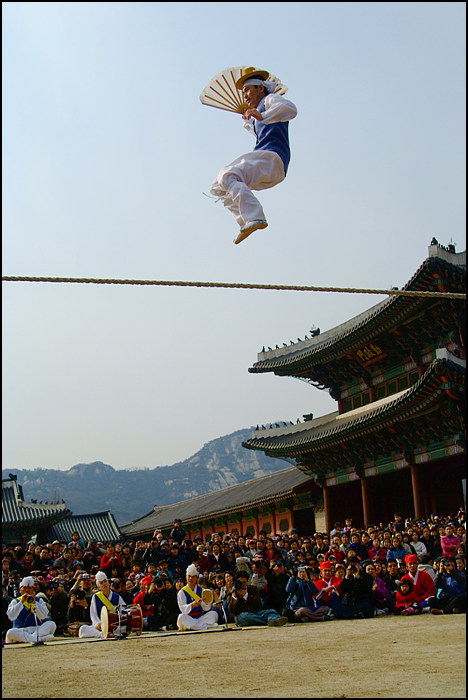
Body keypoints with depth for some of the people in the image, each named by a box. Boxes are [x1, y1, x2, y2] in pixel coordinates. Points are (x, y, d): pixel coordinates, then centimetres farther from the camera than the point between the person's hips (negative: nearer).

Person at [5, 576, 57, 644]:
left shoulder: (39, 600, 14)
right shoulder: (15, 601, 11)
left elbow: (44, 616, -3)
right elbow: (11, 617, -8)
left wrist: (34, 603, -12)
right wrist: (21, 602, -10)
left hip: (38, 629, 1)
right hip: (21, 630, -1)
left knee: (52, 624, -23)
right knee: (10, 633, -33)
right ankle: (40, 638, -35)